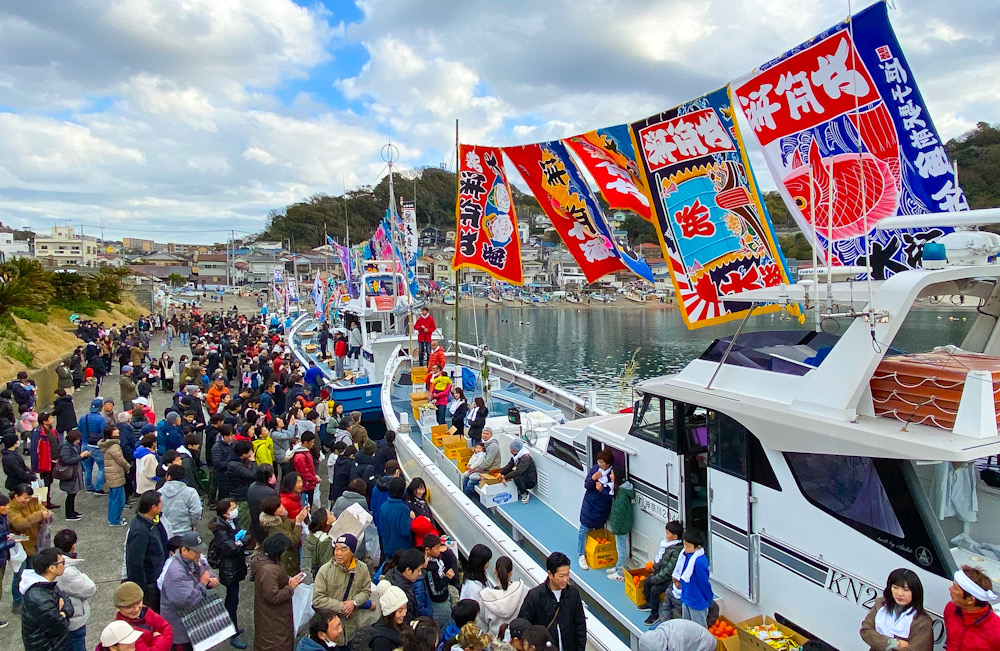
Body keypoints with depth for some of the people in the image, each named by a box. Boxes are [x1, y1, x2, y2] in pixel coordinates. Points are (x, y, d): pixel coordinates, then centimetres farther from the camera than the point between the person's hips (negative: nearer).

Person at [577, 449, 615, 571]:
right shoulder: (594, 469, -9)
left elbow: (611, 495, -19)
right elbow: (586, 485, -3)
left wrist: (602, 490, -33)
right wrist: (592, 479, -22)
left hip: (602, 509, -2)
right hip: (589, 505, 2)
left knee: (599, 530, 15)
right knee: (584, 529, 5)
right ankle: (581, 555, 15)